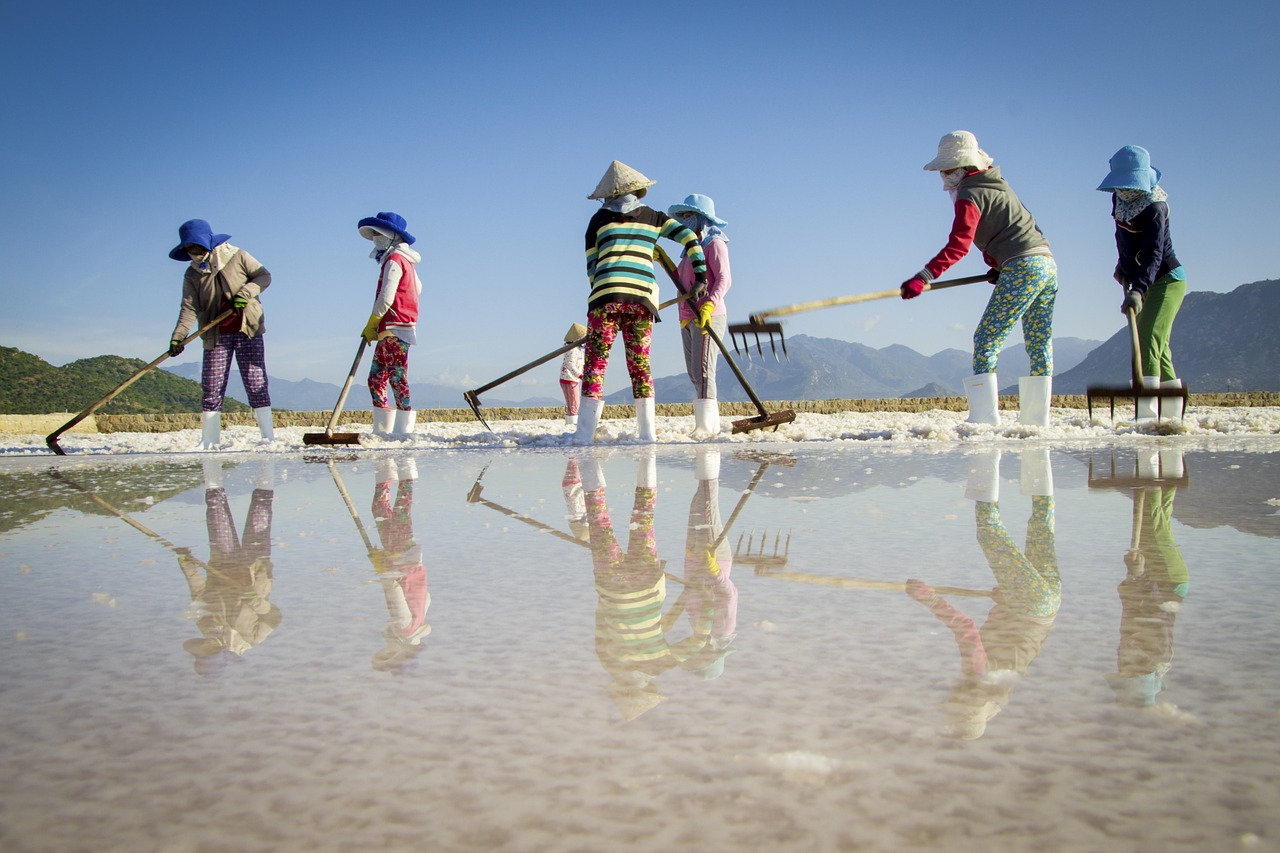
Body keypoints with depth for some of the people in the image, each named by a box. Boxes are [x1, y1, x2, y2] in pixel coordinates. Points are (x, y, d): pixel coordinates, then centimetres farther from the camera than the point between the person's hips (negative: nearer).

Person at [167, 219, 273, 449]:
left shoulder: (237, 257, 0)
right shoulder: (192, 274, 5)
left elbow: (264, 276, 0)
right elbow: (189, 307, -3)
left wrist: (246, 292, -18)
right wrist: (178, 336, -15)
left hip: (248, 330, -2)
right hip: (216, 336, 2)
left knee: (256, 384, -4)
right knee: (212, 389, -2)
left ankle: (269, 437, -1)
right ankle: (209, 443, 1)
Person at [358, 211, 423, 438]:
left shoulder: (394, 260, -10)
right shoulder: (404, 261, 19)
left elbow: (386, 297, -17)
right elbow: (417, 288, 29)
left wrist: (371, 324, -9)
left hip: (395, 328, -10)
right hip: (388, 331, 10)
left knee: (397, 377, -10)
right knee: (375, 378, 10)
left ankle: (404, 429, -10)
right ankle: (382, 429, 11)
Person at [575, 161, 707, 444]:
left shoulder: (600, 218, 14)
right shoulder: (653, 217, 18)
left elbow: (591, 266, 11)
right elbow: (689, 237, 11)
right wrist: (701, 276, 14)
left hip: (607, 294, -2)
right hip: (643, 295, 3)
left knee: (595, 361, -2)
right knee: (640, 364, 11)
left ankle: (585, 433, -9)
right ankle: (648, 433, 8)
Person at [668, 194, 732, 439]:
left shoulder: (714, 243, -2)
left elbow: (724, 279, -14)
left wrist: (709, 305, -28)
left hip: (708, 318, -9)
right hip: (688, 320, 9)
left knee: (702, 370, -17)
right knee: (694, 373, 9)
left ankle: (708, 425, -21)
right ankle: (704, 426, 14)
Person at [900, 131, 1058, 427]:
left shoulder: (970, 195, -7)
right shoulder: (997, 185, 21)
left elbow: (958, 245, -20)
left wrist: (924, 277, -27)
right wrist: (999, 264, 13)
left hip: (1022, 269, -10)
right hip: (1048, 264, 10)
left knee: (986, 340, -8)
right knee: (1040, 344, 12)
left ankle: (984, 417, -14)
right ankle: (1036, 418, 17)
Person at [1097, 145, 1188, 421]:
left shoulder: (1154, 207, -24)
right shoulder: (1119, 198, 0)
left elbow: (1153, 254, -36)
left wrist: (1137, 290, -47)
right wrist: (1123, 264, 12)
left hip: (1166, 279, -9)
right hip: (1144, 282, 9)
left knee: (1148, 340, -22)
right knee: (1157, 346, 14)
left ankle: (1148, 412, -30)